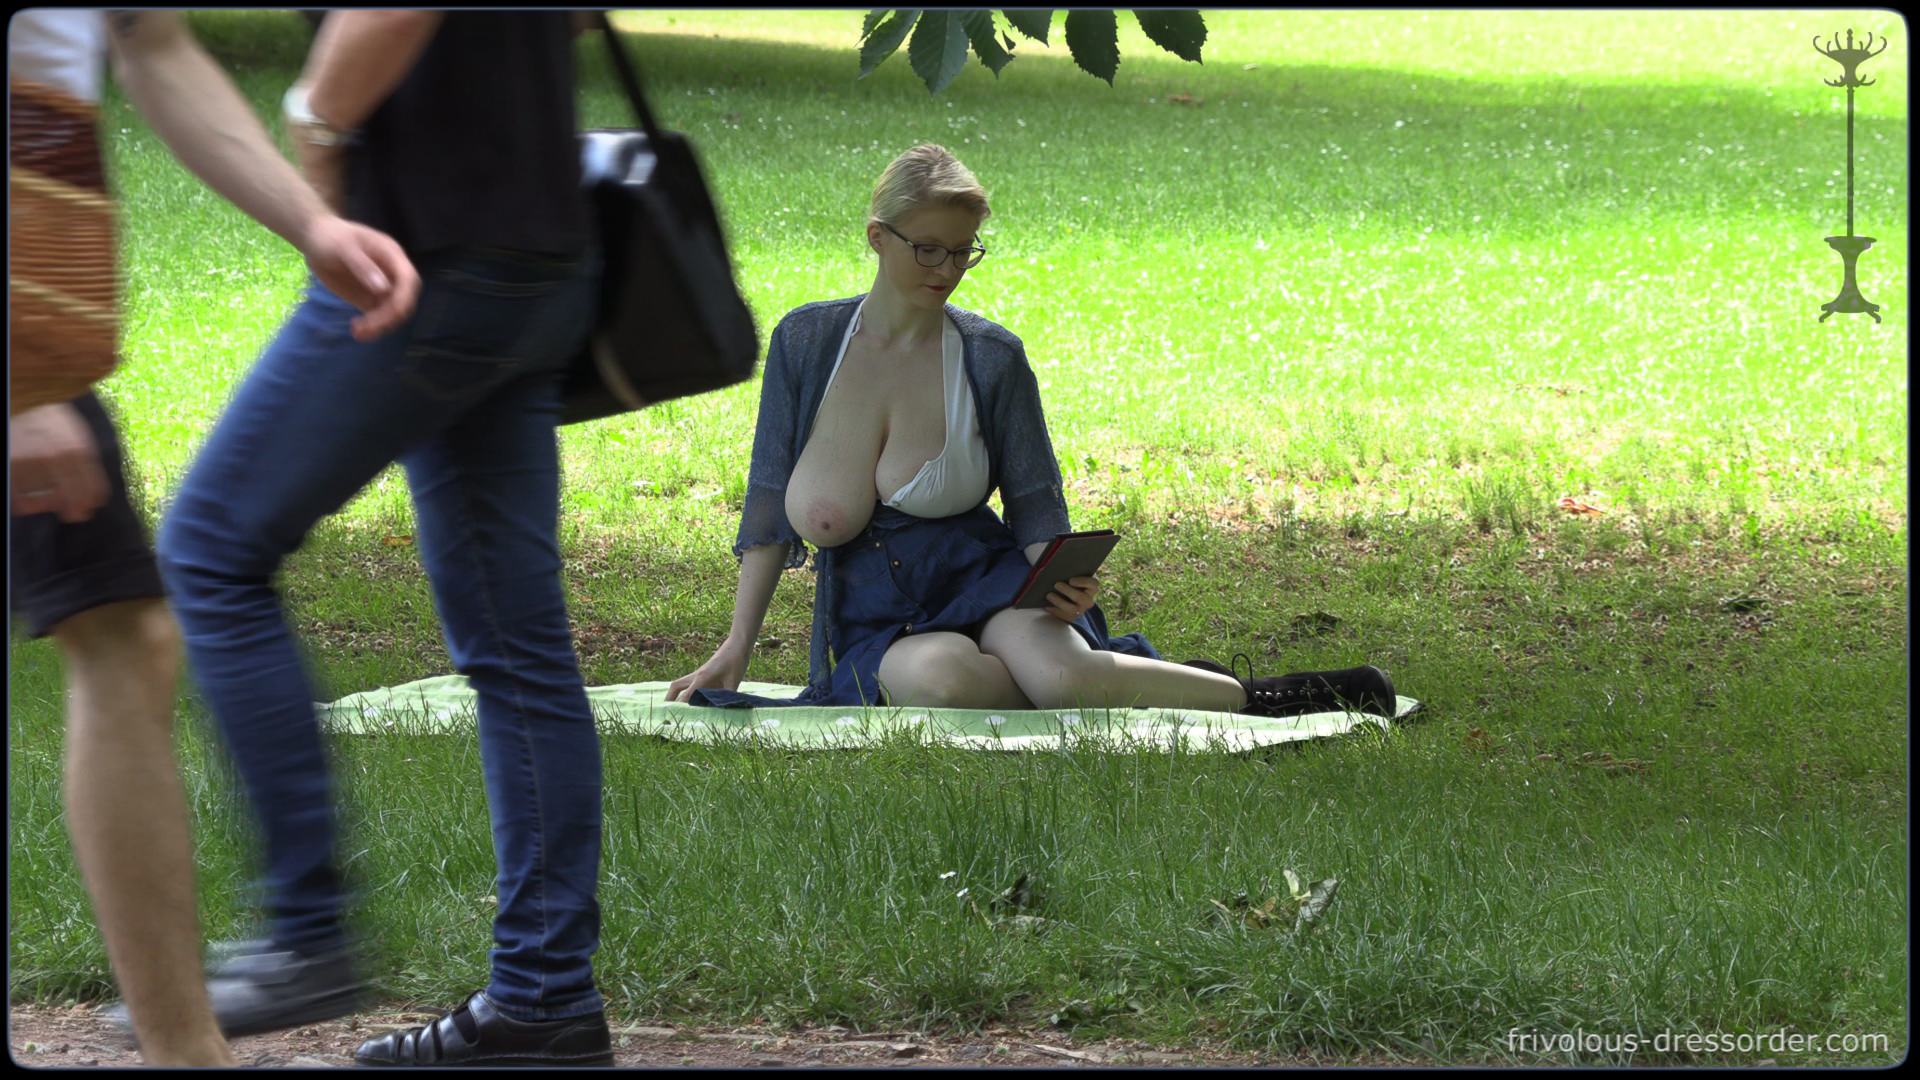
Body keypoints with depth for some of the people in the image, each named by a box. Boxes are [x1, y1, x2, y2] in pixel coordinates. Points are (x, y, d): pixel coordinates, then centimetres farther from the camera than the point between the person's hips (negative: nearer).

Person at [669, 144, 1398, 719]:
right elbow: (769, 506, 6)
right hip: (871, 619, 1)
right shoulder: (804, 342, 0)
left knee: (1056, 671, -38)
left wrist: (1064, 577, -19)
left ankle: (1252, 697, -15)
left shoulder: (992, 358, -2)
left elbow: (1036, 509, 4)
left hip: (981, 577, -1)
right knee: (932, 677, -39)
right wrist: (736, 648, 3)